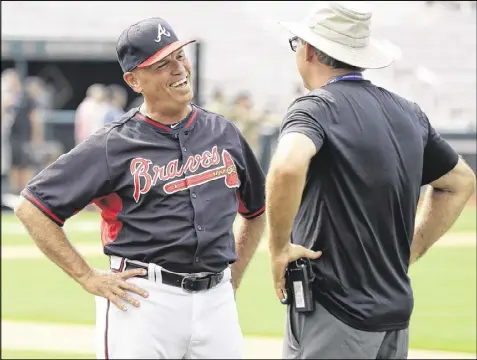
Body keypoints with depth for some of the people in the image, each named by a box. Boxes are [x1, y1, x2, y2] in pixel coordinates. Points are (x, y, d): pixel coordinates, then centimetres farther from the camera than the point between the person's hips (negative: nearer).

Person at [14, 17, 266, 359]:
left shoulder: (224, 134, 11)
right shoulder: (113, 145, -3)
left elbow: (257, 212, 25)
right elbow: (32, 208, -4)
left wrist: (232, 281, 15)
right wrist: (89, 278, -6)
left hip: (217, 303, 4)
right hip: (141, 301, -4)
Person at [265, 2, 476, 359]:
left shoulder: (316, 107, -10)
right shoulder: (409, 113, 12)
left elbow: (288, 166, -32)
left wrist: (279, 247, -18)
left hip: (331, 318, -7)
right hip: (396, 319, 7)